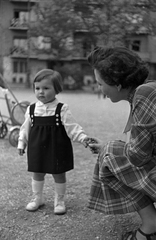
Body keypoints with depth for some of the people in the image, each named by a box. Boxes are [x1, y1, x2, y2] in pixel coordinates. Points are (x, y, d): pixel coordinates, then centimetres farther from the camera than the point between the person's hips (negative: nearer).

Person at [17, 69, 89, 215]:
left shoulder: (62, 109, -10)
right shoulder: (31, 109, 0)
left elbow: (72, 127, -13)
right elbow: (25, 128, 10)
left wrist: (83, 138, -24)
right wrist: (21, 143, 11)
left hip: (57, 149, -3)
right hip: (37, 148, 3)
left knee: (59, 174, 8)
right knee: (37, 173, 15)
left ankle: (60, 201, 27)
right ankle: (37, 198, 35)